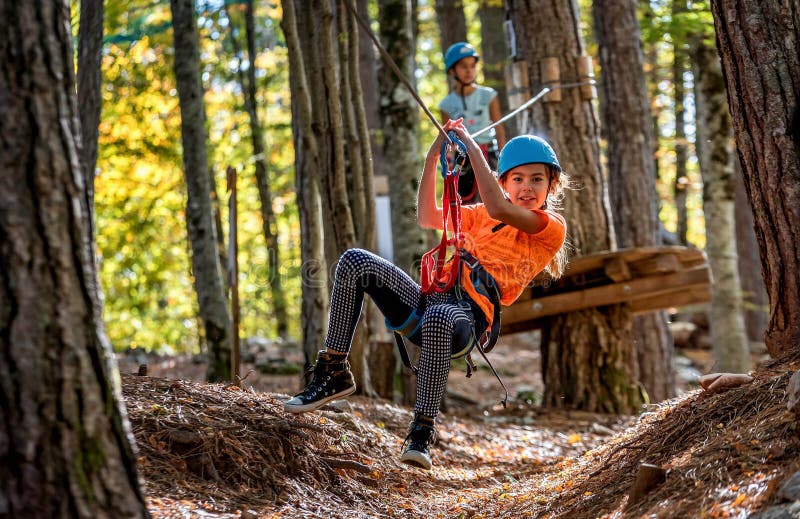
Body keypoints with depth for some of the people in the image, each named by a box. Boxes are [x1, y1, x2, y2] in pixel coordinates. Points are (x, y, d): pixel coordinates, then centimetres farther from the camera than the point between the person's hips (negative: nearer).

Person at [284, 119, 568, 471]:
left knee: (439, 317, -44)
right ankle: (334, 373, -9)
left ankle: (423, 429, -33)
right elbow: (428, 218, 19)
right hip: (431, 298, 7)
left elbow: (498, 209, -14)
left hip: (468, 317, -7)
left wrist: (472, 147, -8)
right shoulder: (481, 215, 27)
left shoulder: (551, 227, 4)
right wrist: (434, 156, 11)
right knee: (355, 262, -13)